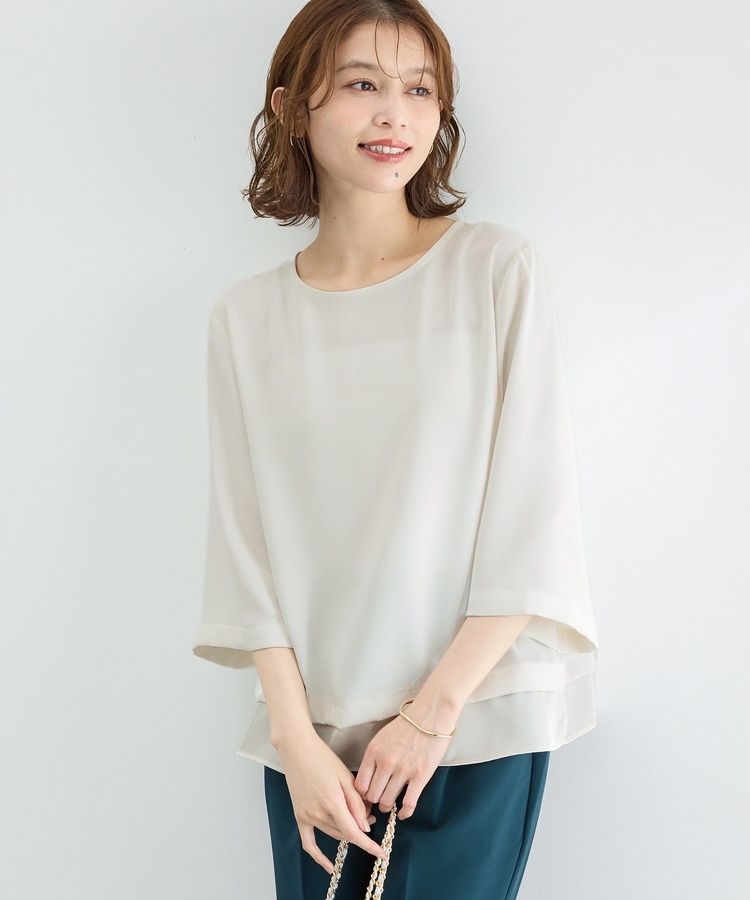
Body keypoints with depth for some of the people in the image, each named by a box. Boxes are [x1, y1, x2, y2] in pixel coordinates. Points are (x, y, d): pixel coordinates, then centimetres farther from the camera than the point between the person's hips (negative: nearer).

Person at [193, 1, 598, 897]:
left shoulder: (498, 270, -3)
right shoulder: (247, 318, 4)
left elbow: (534, 519, -6)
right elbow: (245, 542, 2)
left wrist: (434, 709, -10)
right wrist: (296, 738, -6)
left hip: (476, 722, -2)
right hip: (314, 731, 2)